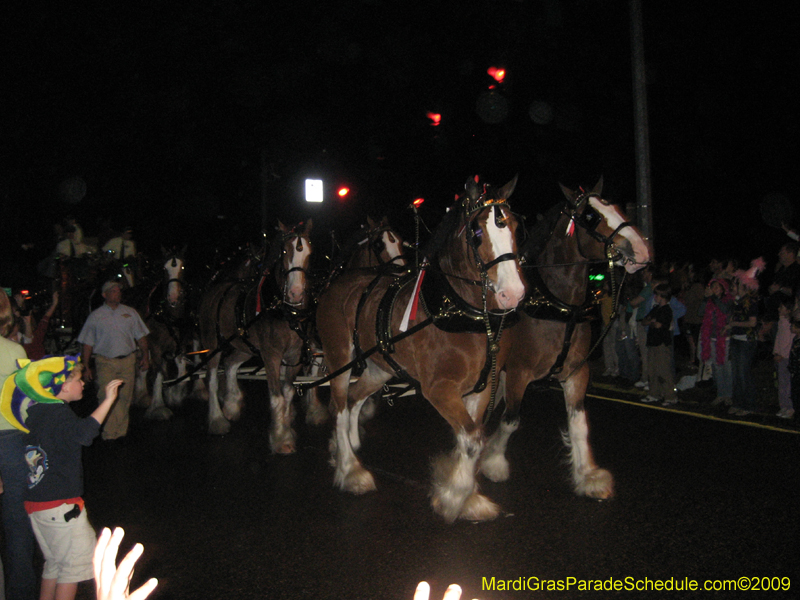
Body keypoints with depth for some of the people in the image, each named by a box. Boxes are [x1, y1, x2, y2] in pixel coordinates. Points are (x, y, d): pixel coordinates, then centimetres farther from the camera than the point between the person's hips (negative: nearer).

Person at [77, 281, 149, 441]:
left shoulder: (130, 313, 11)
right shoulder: (96, 316, 4)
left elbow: (141, 336, 15)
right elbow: (88, 344, 5)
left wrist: (145, 356, 7)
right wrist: (85, 366, 0)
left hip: (128, 360, 2)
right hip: (106, 362, -2)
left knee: (125, 397, 4)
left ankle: (121, 432, 14)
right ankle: (109, 435, -3)